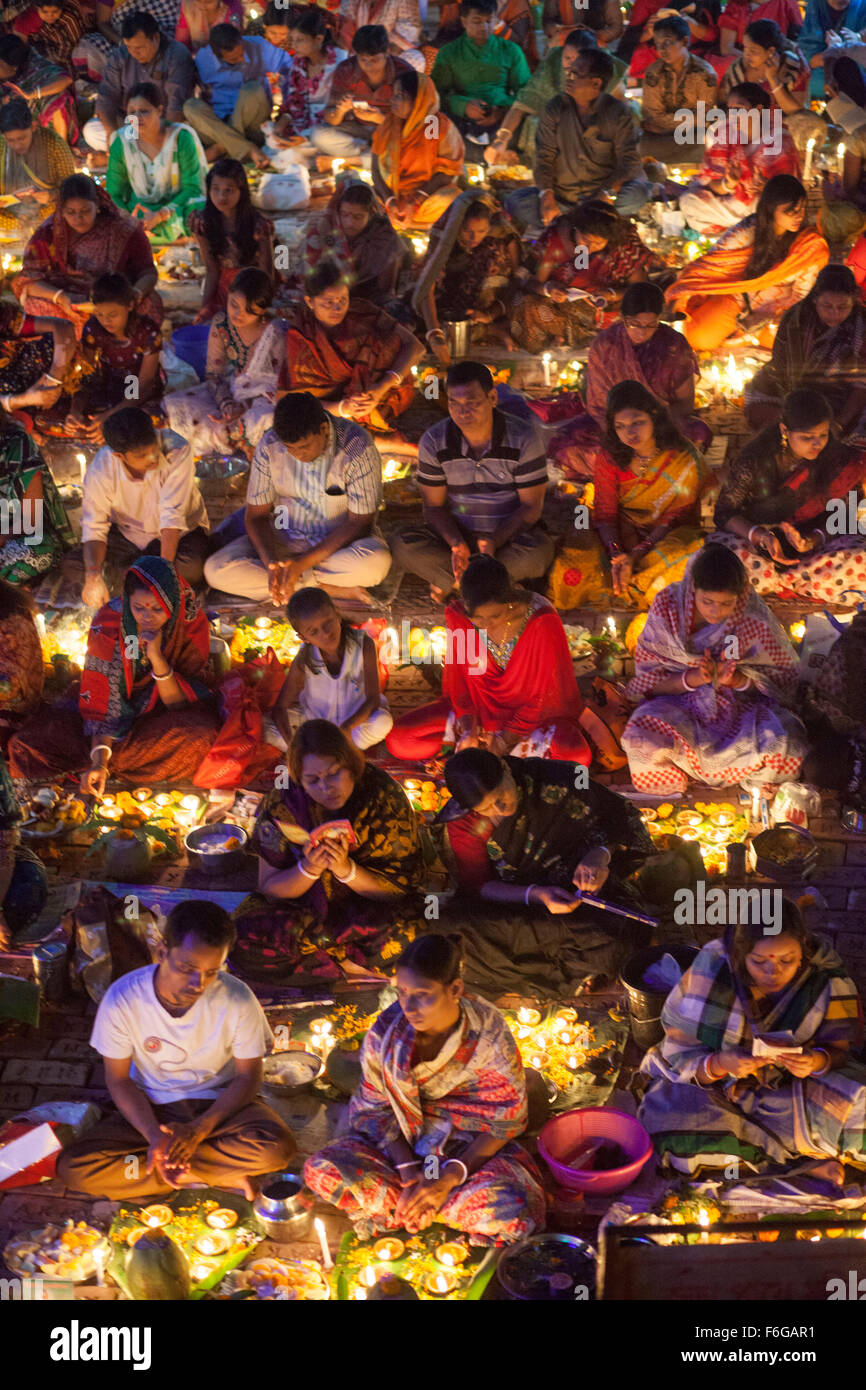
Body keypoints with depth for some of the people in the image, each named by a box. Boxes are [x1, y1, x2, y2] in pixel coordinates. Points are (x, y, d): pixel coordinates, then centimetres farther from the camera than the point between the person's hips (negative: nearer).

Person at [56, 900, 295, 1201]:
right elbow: (118, 1079, -8)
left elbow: (248, 1077, -9)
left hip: (220, 1104, -2)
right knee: (73, 1167, -24)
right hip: (152, 1107, 2)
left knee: (277, 1149, -32)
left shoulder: (237, 999, -20)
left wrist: (198, 1131, -23)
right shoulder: (123, 999, -19)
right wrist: (153, 1135, -24)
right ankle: (221, 1176, -17)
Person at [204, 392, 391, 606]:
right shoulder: (269, 447, -11)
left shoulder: (358, 448, -21)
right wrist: (270, 563, -27)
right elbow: (256, 515, -5)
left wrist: (303, 563, -27)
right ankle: (330, 588, -21)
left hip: (342, 541, -3)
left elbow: (360, 523, -19)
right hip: (285, 539, 4)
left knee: (377, 563, -39)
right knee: (216, 570, -23)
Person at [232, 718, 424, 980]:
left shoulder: (385, 799, -16)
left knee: (396, 939, -37)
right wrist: (308, 869, -25)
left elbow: (401, 890, -12)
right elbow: (269, 888, -4)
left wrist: (346, 870, -28)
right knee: (243, 940, -27)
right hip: (304, 909, 3)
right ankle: (348, 963, -14)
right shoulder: (282, 804, -12)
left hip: (367, 911, -2)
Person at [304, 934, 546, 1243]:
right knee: (321, 1171, -24)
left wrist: (450, 1177, -22)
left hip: (472, 1146, -1)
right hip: (401, 1141, 1)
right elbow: (376, 1108, -5)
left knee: (508, 1210, -33)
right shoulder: (388, 1030, -13)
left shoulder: (488, 1035, -19)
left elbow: (506, 1119, -14)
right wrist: (408, 1169, -20)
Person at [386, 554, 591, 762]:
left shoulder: (543, 622, -24)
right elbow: (458, 679, -4)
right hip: (480, 708, 2)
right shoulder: (457, 616, -15)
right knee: (399, 741, -18)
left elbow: (545, 693, -16)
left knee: (576, 754, -36)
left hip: (535, 713, -2)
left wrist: (506, 739, -22)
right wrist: (469, 731, -19)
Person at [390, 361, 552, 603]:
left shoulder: (522, 438, -14)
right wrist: (456, 544, -25)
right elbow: (434, 506, -4)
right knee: (402, 545, -27)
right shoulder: (434, 442, -10)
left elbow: (531, 506, -11)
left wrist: (493, 543, -28)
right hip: (456, 533, 1)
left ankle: (449, 582, -18)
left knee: (538, 553, -37)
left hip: (511, 531, -1)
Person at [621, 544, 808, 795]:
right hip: (679, 704, 0)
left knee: (784, 744, -31)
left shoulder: (755, 619, -13)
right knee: (645, 741, -33)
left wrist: (737, 679, -21)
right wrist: (692, 678, -26)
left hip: (741, 705, 0)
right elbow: (649, 678, -7)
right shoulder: (668, 607, -12)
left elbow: (782, 676, -3)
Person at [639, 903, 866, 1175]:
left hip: (791, 1086, 1)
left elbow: (840, 1047, -12)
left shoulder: (824, 976, -20)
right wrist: (720, 1063, -40)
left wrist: (818, 1061, -37)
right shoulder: (710, 974, -24)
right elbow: (681, 1057, -17)